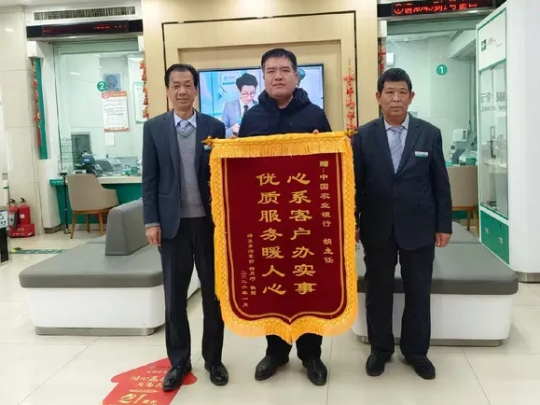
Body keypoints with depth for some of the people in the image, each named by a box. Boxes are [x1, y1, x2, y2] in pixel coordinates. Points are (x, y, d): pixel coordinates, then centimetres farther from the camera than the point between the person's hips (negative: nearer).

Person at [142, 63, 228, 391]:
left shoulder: (215, 127, 3)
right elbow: (150, 179, 2)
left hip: (208, 221, 0)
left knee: (213, 293, 9)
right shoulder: (154, 128, 4)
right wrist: (152, 221, -4)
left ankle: (213, 359, 25)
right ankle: (179, 361, 24)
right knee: (174, 296, 9)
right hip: (172, 223, 0)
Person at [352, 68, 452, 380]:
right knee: (378, 292, 11)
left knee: (419, 292, 10)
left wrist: (444, 225, 0)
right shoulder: (364, 136, -1)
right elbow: (354, 183, 0)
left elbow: (441, 184, 2)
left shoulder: (430, 134, 0)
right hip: (377, 229, 0)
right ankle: (380, 349, 28)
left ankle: (416, 350, 28)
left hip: (418, 228, 0)